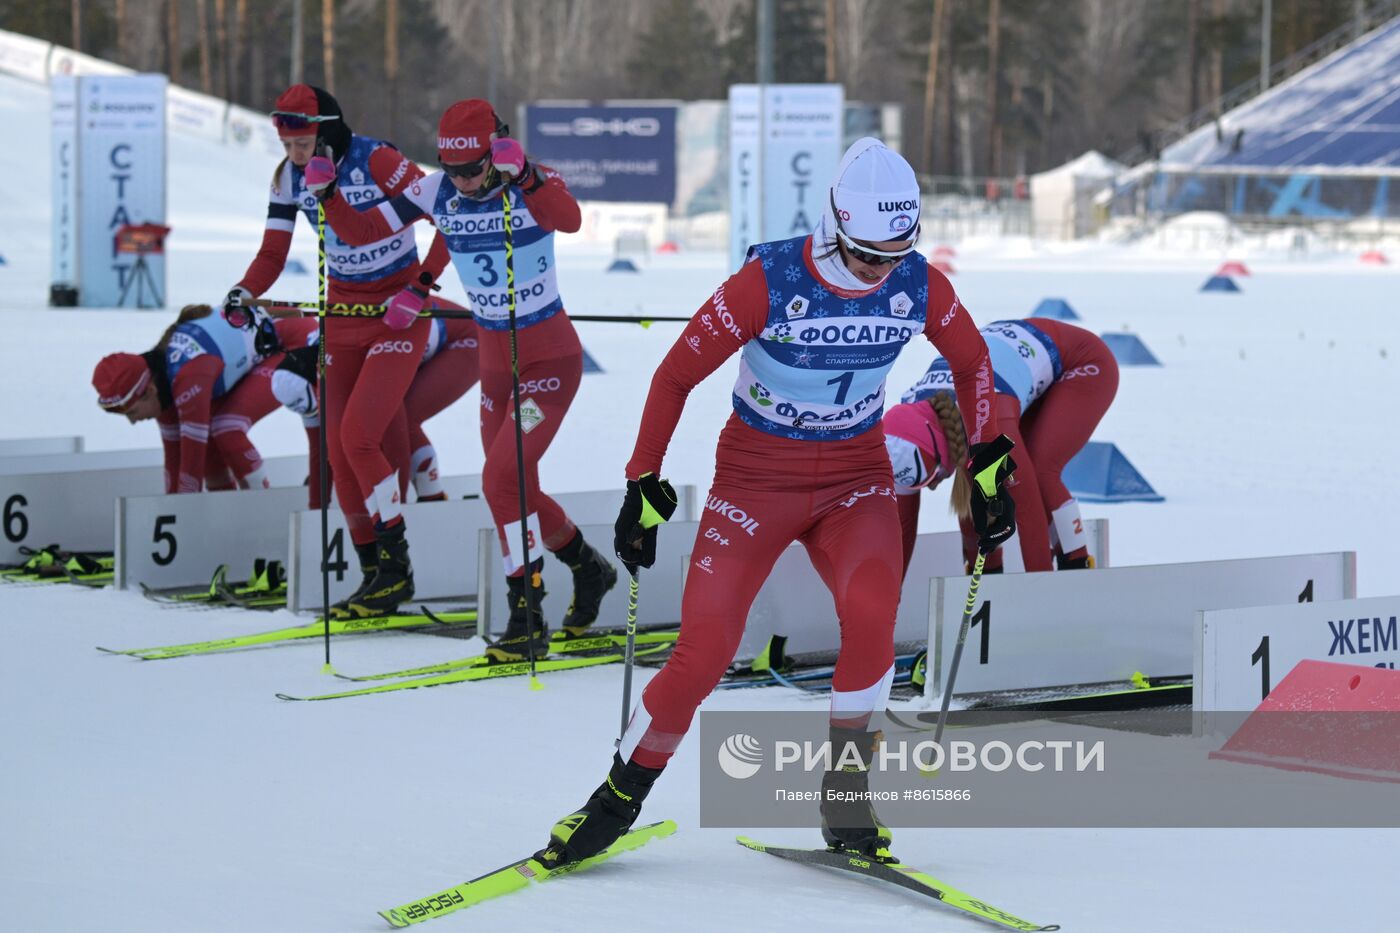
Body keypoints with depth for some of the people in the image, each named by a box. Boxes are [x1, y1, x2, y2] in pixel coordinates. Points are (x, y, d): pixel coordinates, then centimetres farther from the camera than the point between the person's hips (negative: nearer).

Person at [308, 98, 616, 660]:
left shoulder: (534, 183, -19)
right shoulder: (438, 193, -6)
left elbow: (569, 219, -42)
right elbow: (361, 232, -3)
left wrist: (519, 175, -57)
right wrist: (328, 193, -21)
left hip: (550, 359, -7)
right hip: (495, 360, 7)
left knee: (502, 478, -18)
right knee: (517, 490, 14)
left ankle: (527, 618, -9)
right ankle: (589, 569, 40)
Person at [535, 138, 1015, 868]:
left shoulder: (918, 287, -12)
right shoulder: (769, 282, -22)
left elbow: (972, 362, 10)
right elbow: (677, 375, -11)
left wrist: (986, 466, 9)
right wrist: (643, 486, -10)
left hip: (856, 478, 2)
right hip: (757, 477, -2)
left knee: (871, 612, -28)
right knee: (703, 653, -10)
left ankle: (846, 800, -11)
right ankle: (617, 801, 13)